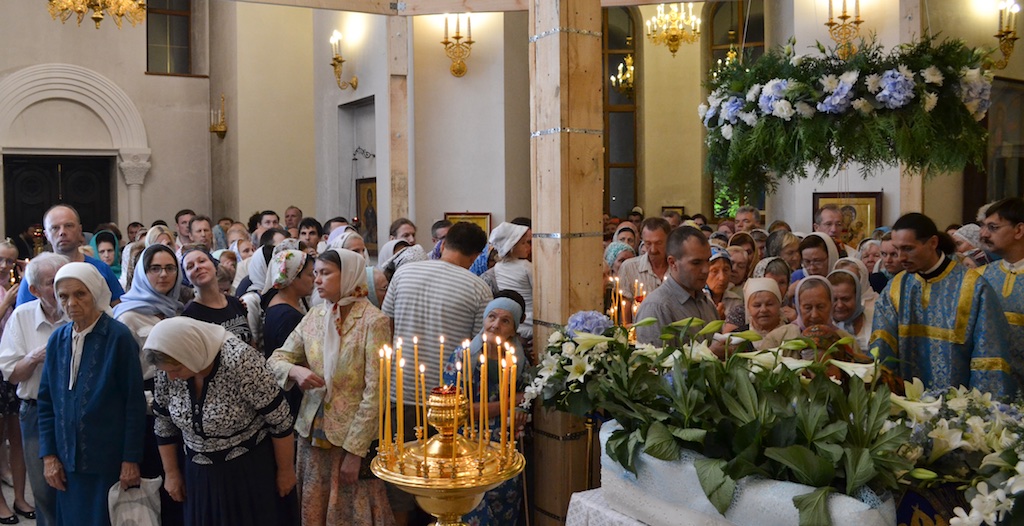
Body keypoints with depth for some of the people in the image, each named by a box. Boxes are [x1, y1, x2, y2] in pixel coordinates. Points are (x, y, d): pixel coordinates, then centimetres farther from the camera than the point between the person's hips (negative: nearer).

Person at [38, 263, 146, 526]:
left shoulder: (118, 337, -10)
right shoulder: (57, 339, 6)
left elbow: (135, 403, -10)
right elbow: (46, 402, 10)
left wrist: (131, 460, -11)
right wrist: (48, 455, 4)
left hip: (110, 462, -5)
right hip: (68, 462, 5)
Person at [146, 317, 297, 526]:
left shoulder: (240, 361, -28)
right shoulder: (168, 368, -11)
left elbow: (280, 420, -19)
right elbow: (164, 423, 5)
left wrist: (286, 470, -10)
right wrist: (171, 473, 11)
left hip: (253, 469, -5)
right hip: (201, 474, 5)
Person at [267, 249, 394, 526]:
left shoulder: (373, 321, -13)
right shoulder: (314, 316, 4)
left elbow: (375, 392, -15)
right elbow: (277, 358, 6)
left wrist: (355, 450, -17)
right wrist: (296, 370, -17)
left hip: (354, 435, -5)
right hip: (313, 431, 5)